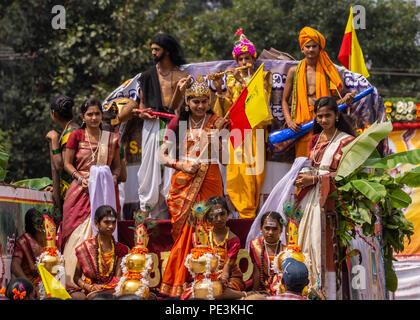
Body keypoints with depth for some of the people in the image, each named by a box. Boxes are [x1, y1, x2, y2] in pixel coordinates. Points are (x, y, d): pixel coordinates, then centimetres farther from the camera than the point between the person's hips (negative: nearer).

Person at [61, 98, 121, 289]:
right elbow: (67, 164, 5)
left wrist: (113, 177, -6)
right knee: (79, 232, -8)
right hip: (81, 191, -1)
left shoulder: (111, 139, 10)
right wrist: (81, 178, -11)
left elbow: (116, 165, 15)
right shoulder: (76, 136, 5)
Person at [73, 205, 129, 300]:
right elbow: (76, 277, 5)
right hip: (92, 292, -2)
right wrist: (90, 287, -14)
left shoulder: (120, 249, 11)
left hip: (112, 291, 2)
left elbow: (118, 277, 3)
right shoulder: (85, 247, 5)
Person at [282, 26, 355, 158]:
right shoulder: (294, 72, 12)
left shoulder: (328, 70, 11)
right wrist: (289, 121, 1)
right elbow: (284, 100, 15)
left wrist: (344, 99, -10)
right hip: (302, 125, 0)